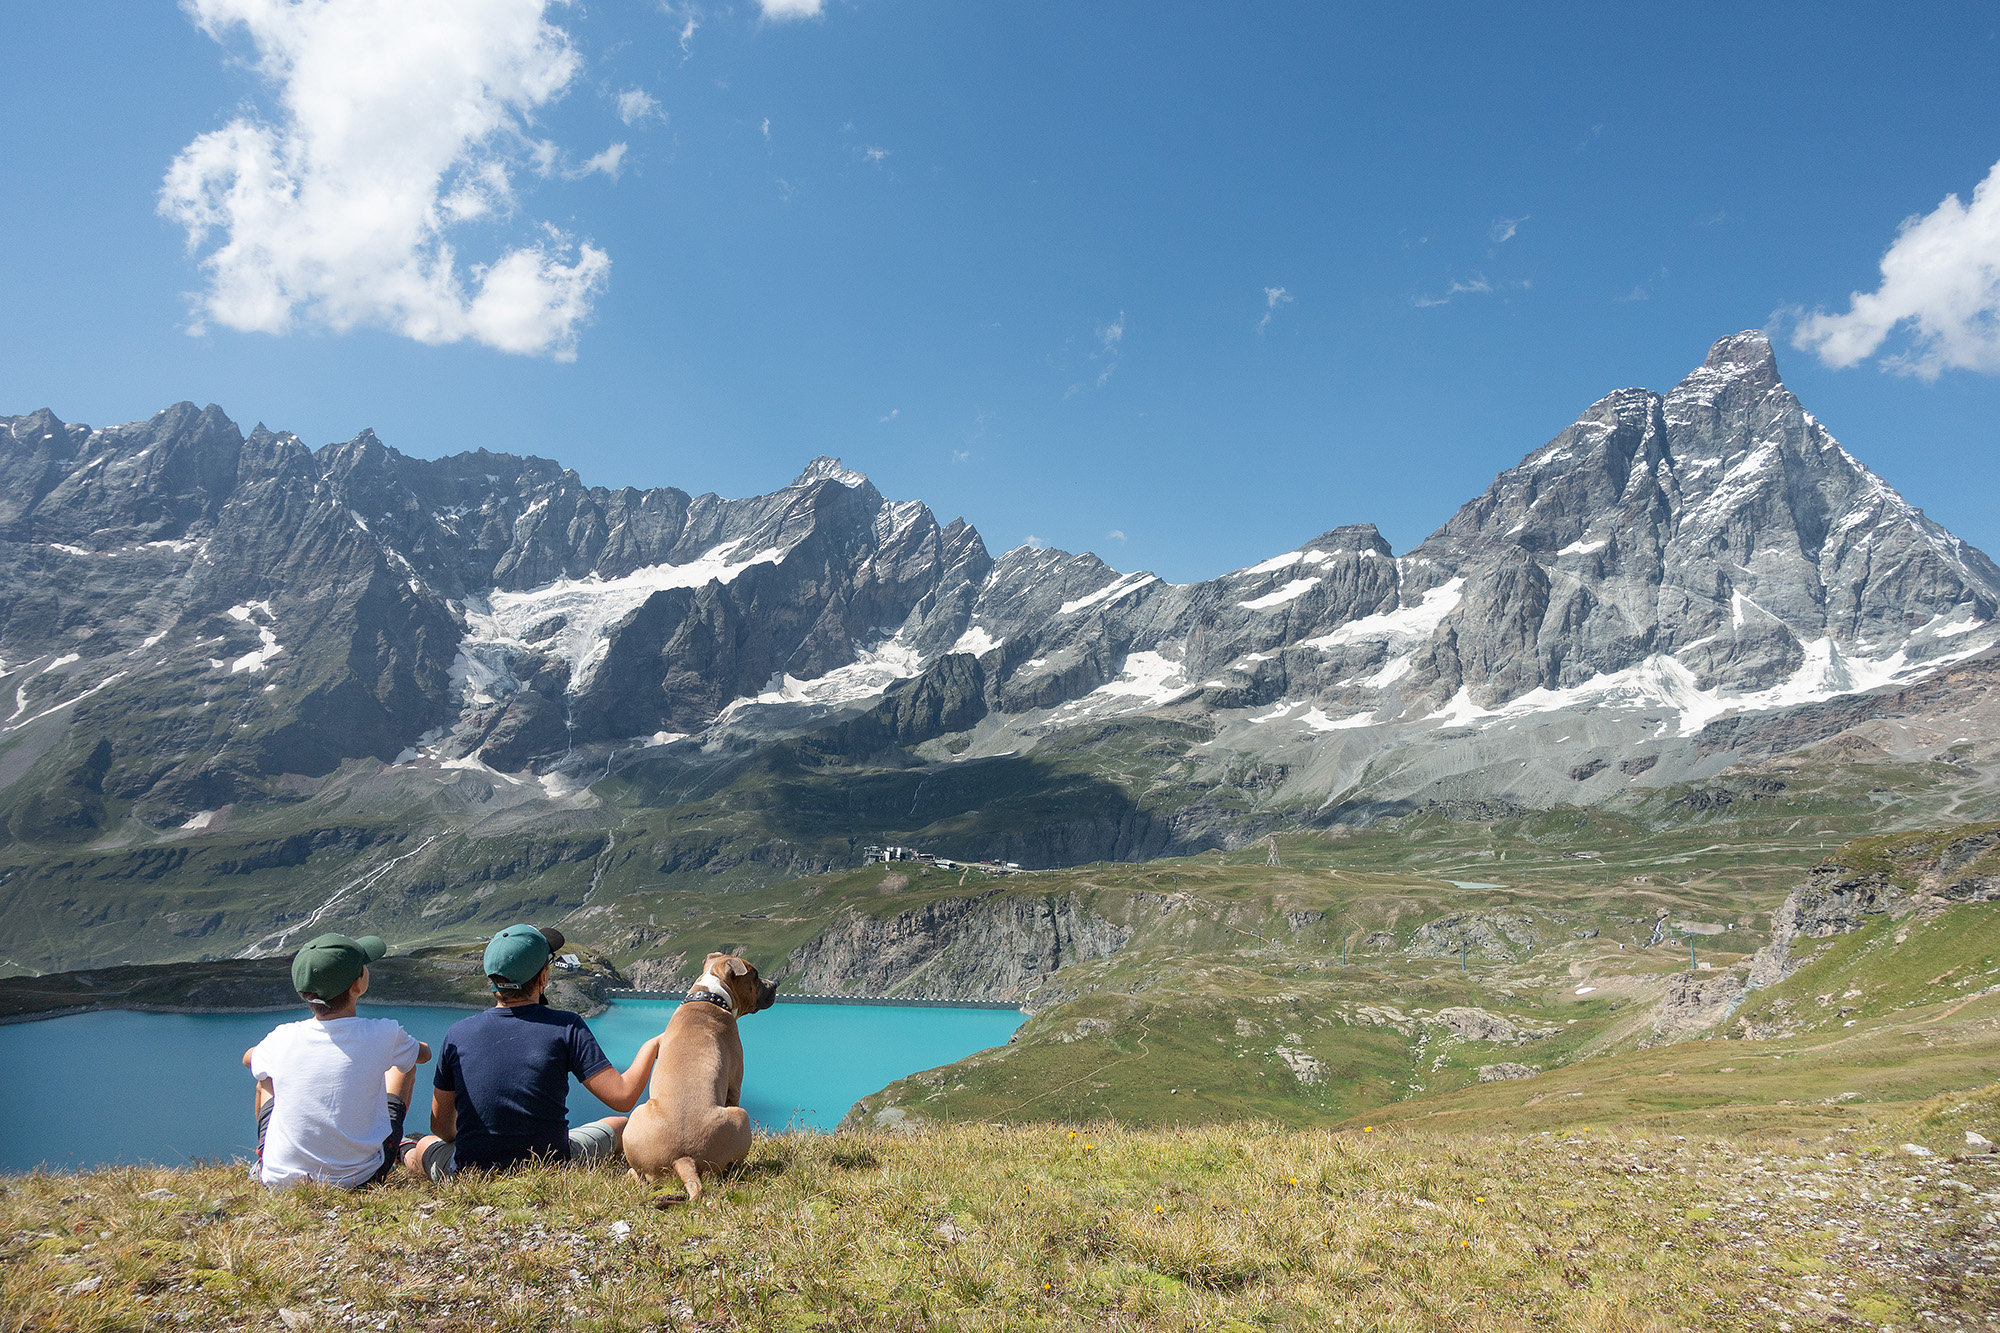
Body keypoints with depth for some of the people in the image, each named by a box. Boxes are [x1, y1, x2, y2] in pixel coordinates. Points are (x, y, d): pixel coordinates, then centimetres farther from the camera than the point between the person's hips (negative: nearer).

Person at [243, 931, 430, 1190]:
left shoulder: (283, 1039, -12)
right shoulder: (384, 1035, -18)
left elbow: (248, 1059, 14)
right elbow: (424, 1053, 7)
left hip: (280, 1180, 2)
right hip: (362, 1177, -1)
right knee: (404, 1064, 20)